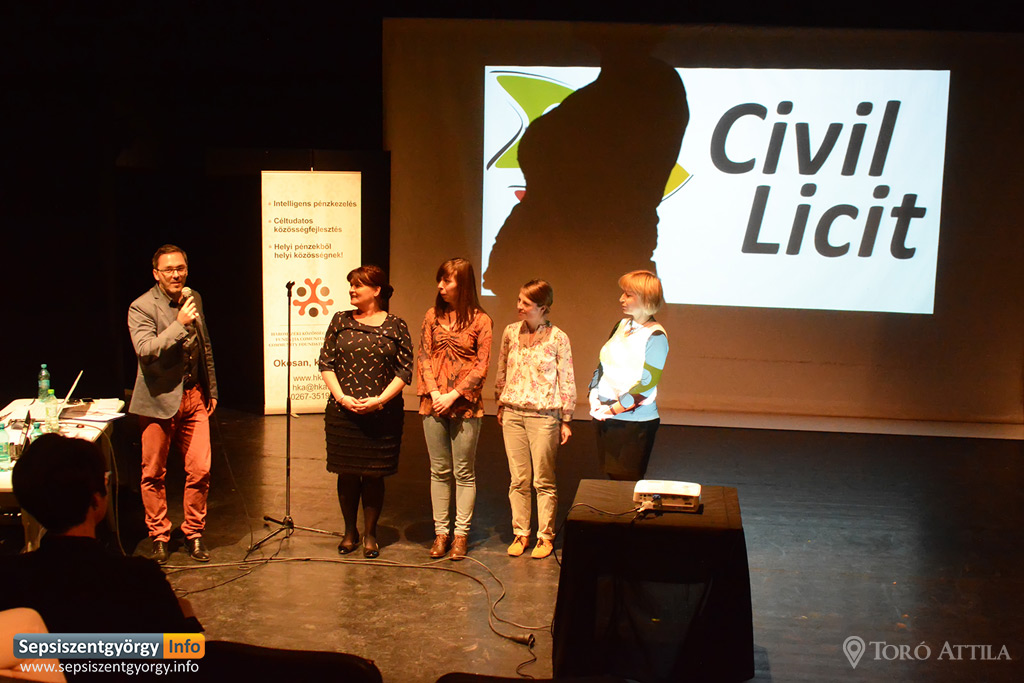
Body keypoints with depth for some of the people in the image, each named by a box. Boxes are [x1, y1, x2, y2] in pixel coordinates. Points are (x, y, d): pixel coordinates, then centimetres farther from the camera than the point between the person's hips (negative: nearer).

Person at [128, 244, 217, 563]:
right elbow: (145, 350, -23)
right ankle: (159, 537, 21)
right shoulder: (141, 307, -9)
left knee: (200, 470, 0)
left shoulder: (194, 299, 10)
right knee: (154, 474, 5)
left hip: (193, 396, 4)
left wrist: (211, 389, 21)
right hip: (159, 400, -4)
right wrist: (179, 325, -27)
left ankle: (194, 534, 16)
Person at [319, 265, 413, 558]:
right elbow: (326, 363, 5)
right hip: (342, 412, 2)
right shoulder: (341, 321, 7)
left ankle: (370, 533, 20)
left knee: (374, 476, 4)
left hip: (382, 415, -2)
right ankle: (350, 531, 23)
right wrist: (342, 396, -8)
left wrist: (380, 400, -13)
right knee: (347, 474, 6)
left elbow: (405, 371, -2)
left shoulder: (395, 326, 1)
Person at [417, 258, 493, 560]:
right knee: (439, 471, 9)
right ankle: (441, 531, 17)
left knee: (464, 472, 4)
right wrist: (433, 392, -8)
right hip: (433, 404, 3)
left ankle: (461, 533, 12)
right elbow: (423, 356, 5)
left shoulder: (480, 320, -3)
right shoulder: (433, 316, 7)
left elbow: (481, 366, -6)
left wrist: (454, 395, -13)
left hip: (465, 406, -3)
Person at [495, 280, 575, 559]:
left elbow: (567, 381, -3)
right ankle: (520, 534, 19)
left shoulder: (557, 338, -7)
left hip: (544, 415, -4)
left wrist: (566, 420, -3)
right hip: (513, 413, 4)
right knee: (518, 480, 8)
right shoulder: (511, 332, 5)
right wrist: (501, 407, 15)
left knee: (544, 481, 3)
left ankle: (545, 536, 14)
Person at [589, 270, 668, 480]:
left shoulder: (655, 336, -13)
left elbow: (647, 383, -16)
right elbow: (603, 364, 14)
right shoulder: (621, 325, 9)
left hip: (636, 421, -7)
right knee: (611, 479, 11)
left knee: (628, 481, -2)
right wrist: (594, 397, -1)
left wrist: (613, 409, -14)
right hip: (605, 417, 7)